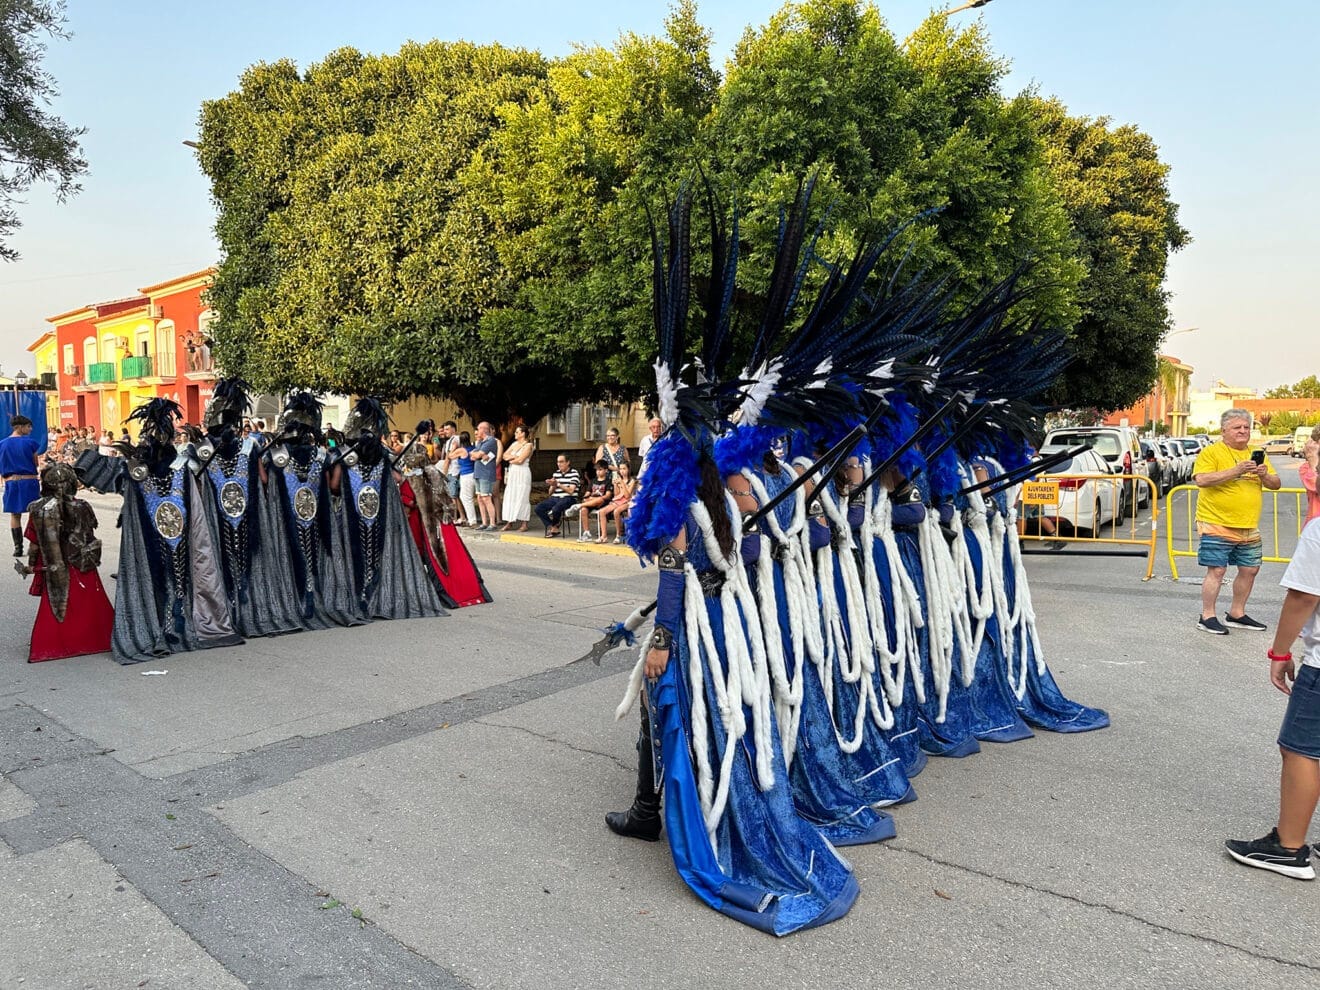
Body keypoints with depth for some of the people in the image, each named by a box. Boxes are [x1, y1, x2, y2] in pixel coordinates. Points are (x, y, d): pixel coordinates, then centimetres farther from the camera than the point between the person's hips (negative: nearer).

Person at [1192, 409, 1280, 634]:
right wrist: (1235, 471, -25)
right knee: (1216, 570, -6)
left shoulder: (1256, 455, 14)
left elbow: (1275, 484, 14)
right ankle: (1207, 617, 2)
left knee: (1249, 570, 12)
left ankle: (1237, 614, 27)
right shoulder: (1211, 452, -6)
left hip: (1249, 527, 7)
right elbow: (1201, 480, -20)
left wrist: (1265, 475, -8)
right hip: (1217, 525, -7)